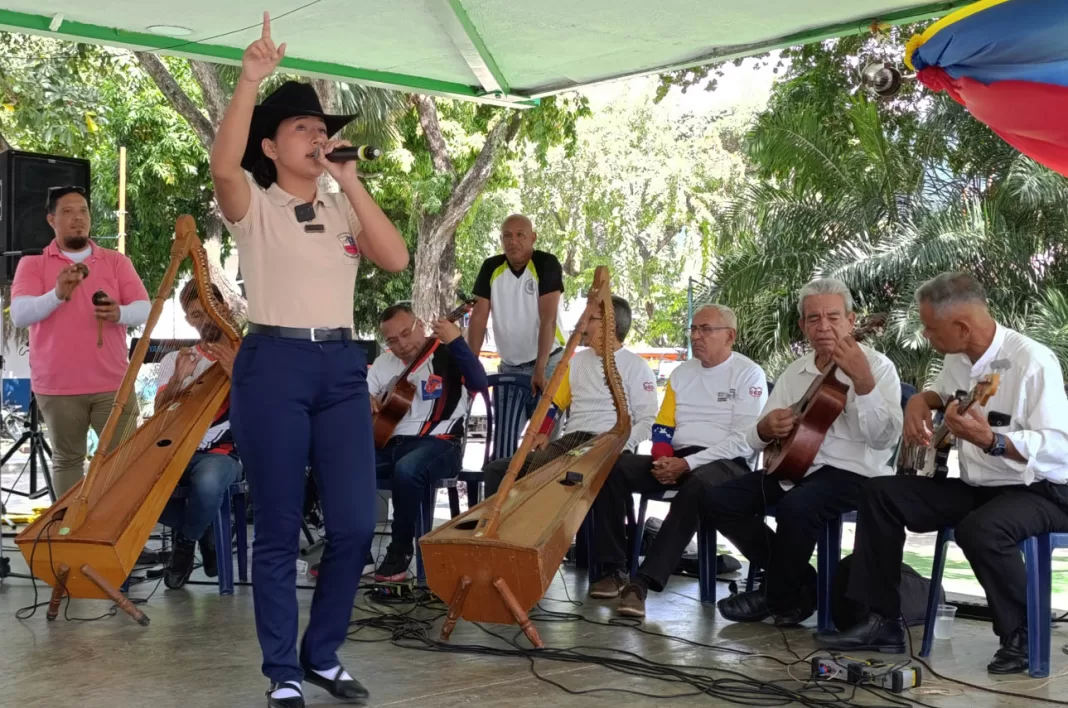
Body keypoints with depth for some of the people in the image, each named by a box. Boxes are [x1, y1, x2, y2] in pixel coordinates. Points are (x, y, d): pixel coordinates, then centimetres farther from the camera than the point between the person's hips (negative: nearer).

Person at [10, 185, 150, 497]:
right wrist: (57, 295, -30)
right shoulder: (32, 264, 3)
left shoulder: (116, 261, 8)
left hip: (113, 383, 1)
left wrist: (119, 313, -25)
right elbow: (19, 315, -12)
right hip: (58, 387, -1)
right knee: (67, 459, 8)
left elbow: (145, 309, -2)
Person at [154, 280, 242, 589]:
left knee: (208, 480, -40)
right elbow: (160, 417, 0)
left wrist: (237, 374, -26)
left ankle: (185, 542, -5)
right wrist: (177, 380, -19)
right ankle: (202, 531, -1)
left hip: (222, 452, -3)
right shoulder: (174, 360, 13)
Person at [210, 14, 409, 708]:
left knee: (355, 523, 1)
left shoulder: (344, 210, 15)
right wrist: (251, 78, -25)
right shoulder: (255, 207, 1)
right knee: (279, 528, 1)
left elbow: (397, 259, -1)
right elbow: (223, 165, -22)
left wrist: (351, 182, -2)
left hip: (342, 366, 4)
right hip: (274, 364, -4)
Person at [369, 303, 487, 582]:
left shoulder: (448, 355, 0)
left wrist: (456, 341, -28)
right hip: (388, 442, 6)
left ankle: (400, 552, -20)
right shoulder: (383, 363, 17)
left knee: (407, 469, -39)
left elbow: (479, 383, -18)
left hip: (438, 443, -6)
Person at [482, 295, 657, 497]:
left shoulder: (637, 367, 4)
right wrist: (542, 432, 5)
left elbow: (647, 421, -3)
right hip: (568, 443, 6)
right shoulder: (577, 360, 23)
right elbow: (555, 402, 26)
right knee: (498, 469, -13)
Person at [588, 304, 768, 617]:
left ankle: (643, 582, -42)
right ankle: (614, 569, -18)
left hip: (727, 463, -6)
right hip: (677, 460, 6)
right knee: (612, 468, -17)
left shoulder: (749, 374, -3)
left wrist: (688, 464, -18)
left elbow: (744, 440, -12)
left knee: (696, 485, -41)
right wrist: (664, 460, -7)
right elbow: (662, 426, 17)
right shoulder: (681, 373, 17)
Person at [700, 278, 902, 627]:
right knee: (715, 500, -8)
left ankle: (780, 599, -8)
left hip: (851, 472, -7)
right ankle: (797, 580, 2)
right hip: (793, 467, 7)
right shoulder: (794, 372, 13)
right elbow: (756, 438, 14)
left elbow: (884, 439, -18)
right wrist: (765, 428, -10)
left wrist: (863, 383, -31)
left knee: (795, 506, -36)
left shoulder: (876, 366, -4)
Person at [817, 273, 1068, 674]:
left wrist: (990, 440, -42)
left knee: (980, 529, -38)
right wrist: (921, 401, 5)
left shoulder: (1033, 362, -22)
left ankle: (1021, 637, -12)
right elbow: (942, 391, 29)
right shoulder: (957, 358, 4)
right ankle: (884, 621, 1)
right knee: (881, 494, -2)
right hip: (977, 486, 9)